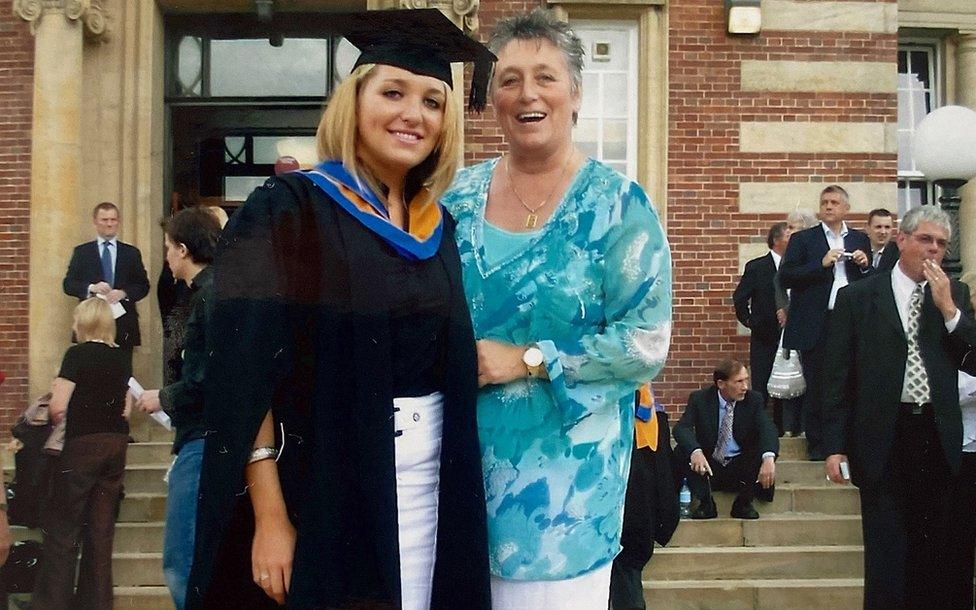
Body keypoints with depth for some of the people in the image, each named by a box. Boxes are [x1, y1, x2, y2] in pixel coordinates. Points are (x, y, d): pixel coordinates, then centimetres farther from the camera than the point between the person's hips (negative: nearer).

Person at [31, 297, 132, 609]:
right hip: (117, 443, 6)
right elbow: (126, 409, 9)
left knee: (62, 525, 3)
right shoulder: (122, 356, 8)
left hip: (84, 443, -5)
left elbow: (57, 408, -11)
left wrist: (57, 417, 9)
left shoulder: (77, 354, -8)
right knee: (101, 526, 10)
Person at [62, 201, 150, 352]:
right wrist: (91, 288, -14)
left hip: (123, 327, 1)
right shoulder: (81, 252, 10)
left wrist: (124, 293, -11)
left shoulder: (131, 253, 12)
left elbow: (143, 286, 8)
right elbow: (68, 284, 5)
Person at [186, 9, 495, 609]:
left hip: (429, 483, 5)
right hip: (320, 482, -5)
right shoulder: (288, 210, -8)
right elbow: (247, 375, -13)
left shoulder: (439, 227, 9)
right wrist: (269, 516, -17)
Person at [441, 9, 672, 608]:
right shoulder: (462, 196, 4)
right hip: (467, 454, 4)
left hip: (563, 464, -3)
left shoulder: (618, 203, -8)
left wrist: (528, 360, -16)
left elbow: (646, 340, -12)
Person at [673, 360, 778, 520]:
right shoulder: (699, 398, -6)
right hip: (707, 467, -1)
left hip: (741, 468, 1)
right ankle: (705, 503, -14)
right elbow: (681, 428, -20)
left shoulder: (753, 399, -3)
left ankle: (743, 504, -11)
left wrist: (768, 458, -41)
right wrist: (695, 451, -42)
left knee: (766, 451, -25)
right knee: (683, 450, -27)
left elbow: (767, 429, -19)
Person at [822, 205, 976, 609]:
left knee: (934, 550, 12)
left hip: (938, 438, 3)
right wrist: (835, 445, -6)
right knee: (886, 551, 2)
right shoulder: (857, 297, 0)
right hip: (883, 439, -3)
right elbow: (837, 377, -2)